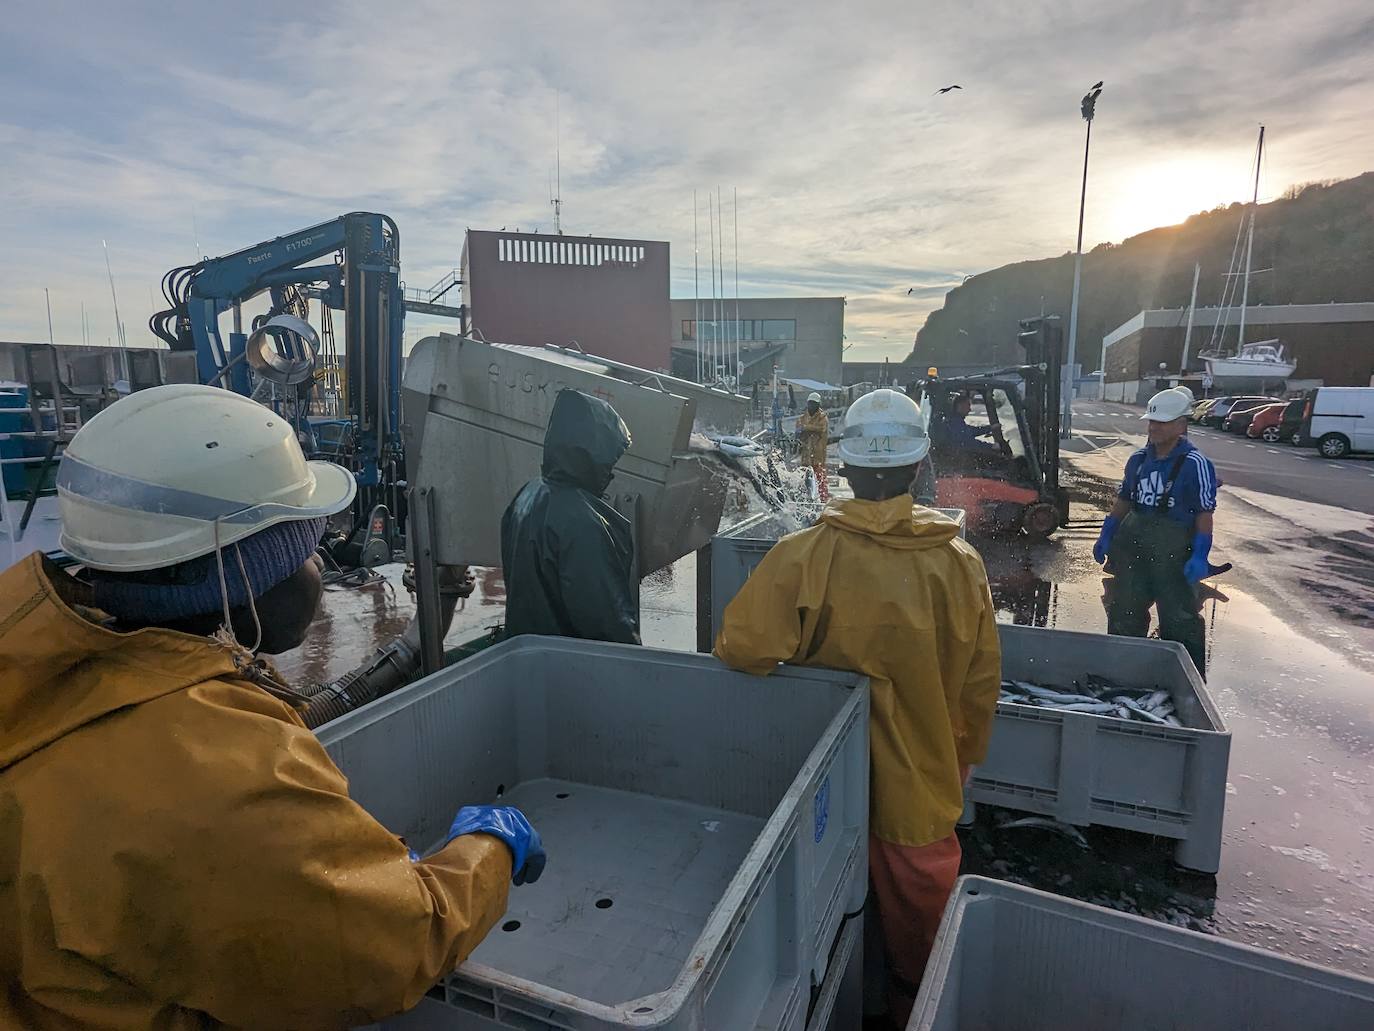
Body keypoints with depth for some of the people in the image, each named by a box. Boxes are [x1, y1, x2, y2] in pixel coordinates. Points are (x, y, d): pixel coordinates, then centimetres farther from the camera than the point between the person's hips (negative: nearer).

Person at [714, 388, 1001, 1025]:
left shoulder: (801, 555, -22)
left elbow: (740, 647, -23)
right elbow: (980, 681, -6)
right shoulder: (958, 562, -15)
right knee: (918, 892, 25)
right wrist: (962, 759, 11)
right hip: (919, 776, 1)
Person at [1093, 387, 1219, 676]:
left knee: (1178, 618, -1)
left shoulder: (1195, 464, -11)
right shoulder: (1139, 459, 7)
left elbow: (1205, 513, -11)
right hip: (1133, 542, 6)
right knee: (1124, 612, 15)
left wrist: (1200, 555, -17)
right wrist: (1106, 536, 10)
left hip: (1173, 547, -6)